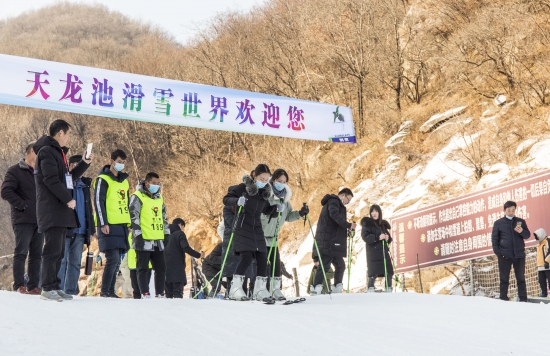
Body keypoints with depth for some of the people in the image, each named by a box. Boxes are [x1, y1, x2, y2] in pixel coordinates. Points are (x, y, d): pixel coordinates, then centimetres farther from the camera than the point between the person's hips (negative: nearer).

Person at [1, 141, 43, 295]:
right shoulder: (15, 171, -1)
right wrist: (22, 205, -15)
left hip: (39, 220, 6)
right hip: (23, 220, -6)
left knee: (36, 254, 5)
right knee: (21, 253, -6)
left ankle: (33, 286, 8)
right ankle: (19, 285, -3)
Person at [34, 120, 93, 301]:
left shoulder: (58, 152, 21)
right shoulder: (47, 151, -9)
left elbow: (68, 178, 25)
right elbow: (51, 180, -18)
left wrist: (84, 163, 19)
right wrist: (68, 199, -15)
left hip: (61, 210, 10)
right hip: (52, 210, -10)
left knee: (58, 251, 9)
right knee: (53, 249, -11)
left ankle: (54, 287, 12)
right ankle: (48, 288, -9)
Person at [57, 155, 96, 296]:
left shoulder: (84, 184, 19)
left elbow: (89, 208, 21)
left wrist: (91, 229, 15)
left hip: (80, 231, 6)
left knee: (75, 262, 6)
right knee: (62, 260, -6)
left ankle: (71, 291, 8)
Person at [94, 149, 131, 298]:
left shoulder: (124, 181, 18)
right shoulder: (103, 179, -4)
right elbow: (99, 202, -10)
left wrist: (129, 223, 19)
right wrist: (103, 223, -17)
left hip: (122, 226, 7)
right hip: (109, 226, -7)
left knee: (117, 261, 7)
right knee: (113, 259, -13)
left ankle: (111, 290, 12)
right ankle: (105, 291, -6)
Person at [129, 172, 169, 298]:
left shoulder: (159, 198, 16)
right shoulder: (137, 197, -5)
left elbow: (164, 217, 23)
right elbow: (133, 217, -11)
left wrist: (166, 233, 17)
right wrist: (138, 235, -16)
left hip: (158, 240, 7)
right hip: (144, 239, -7)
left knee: (161, 268, 8)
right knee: (143, 268, -1)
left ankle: (160, 293, 15)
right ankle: (145, 294, 1)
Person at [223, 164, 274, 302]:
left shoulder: (265, 191, 8)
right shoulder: (243, 187, -9)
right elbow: (226, 199, -8)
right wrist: (237, 201, -28)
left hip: (257, 229, 6)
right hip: (243, 228, -6)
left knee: (262, 259, 1)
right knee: (247, 258, -17)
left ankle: (259, 290, 10)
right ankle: (235, 289, -9)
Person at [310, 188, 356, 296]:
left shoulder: (333, 202, 28)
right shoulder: (334, 201, -3)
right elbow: (334, 215, -25)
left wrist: (347, 228, 13)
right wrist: (348, 225, -25)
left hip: (333, 243, 10)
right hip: (328, 242, -10)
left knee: (340, 265, 13)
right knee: (325, 265, -15)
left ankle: (337, 290, 17)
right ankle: (315, 291, -19)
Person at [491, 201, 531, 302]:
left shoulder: (520, 221, 11)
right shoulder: (498, 223, 6)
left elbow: (527, 235, 9)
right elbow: (494, 239, 3)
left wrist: (522, 231, -14)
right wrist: (498, 253, -8)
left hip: (519, 255, 2)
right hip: (505, 255, -2)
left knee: (521, 278, 4)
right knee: (504, 279, 0)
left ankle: (523, 299, 6)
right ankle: (503, 299, 3)